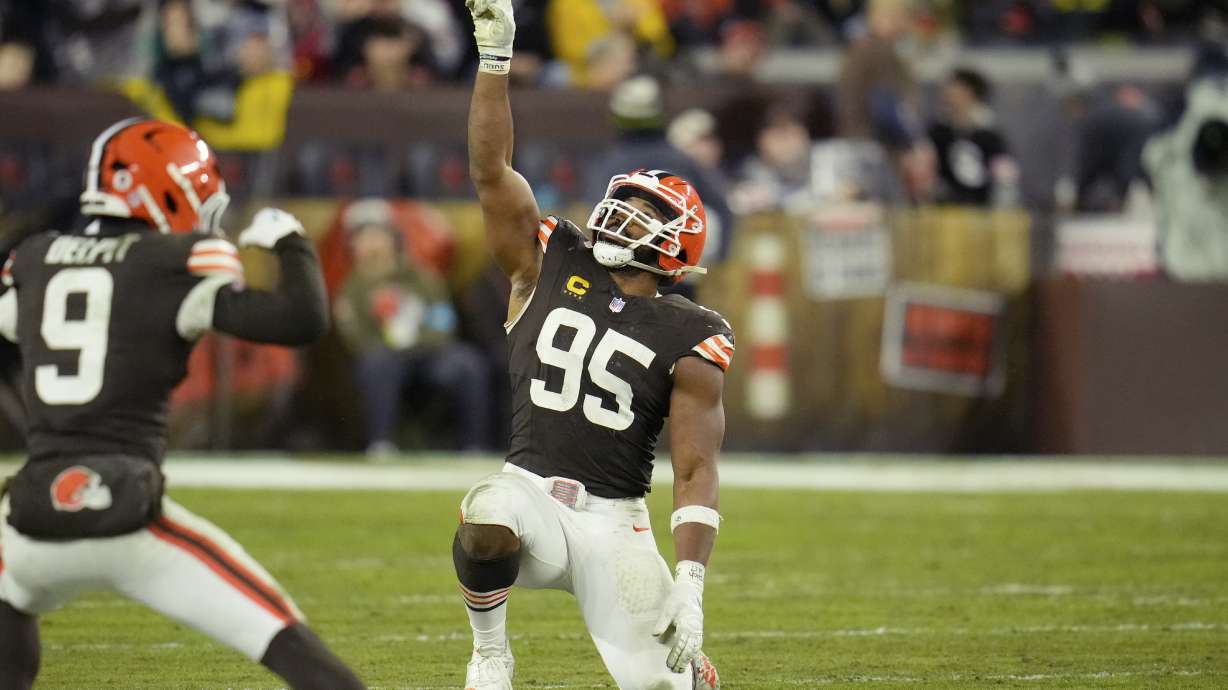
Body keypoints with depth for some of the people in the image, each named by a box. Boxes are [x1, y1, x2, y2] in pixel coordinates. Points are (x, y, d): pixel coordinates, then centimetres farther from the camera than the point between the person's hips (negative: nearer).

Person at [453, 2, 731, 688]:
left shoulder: (688, 339, -1)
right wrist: (496, 58, -10)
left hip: (614, 521, 0)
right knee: (485, 526, -36)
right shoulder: (551, 264, 6)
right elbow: (491, 170, -1)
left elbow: (696, 469, -5)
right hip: (529, 489, 0)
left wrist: (690, 581, -15)